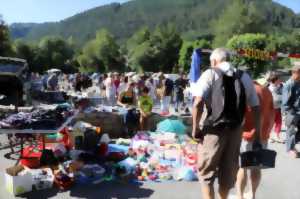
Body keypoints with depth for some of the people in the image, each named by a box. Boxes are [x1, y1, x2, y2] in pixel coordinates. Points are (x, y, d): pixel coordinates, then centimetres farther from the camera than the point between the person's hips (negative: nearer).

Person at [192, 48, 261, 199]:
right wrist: (257, 134, 13)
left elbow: (198, 103, -16)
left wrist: (195, 128, -7)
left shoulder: (210, 74, -2)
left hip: (214, 129, -4)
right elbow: (256, 108, 7)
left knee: (206, 172, 11)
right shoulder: (244, 77, 10)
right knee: (228, 172, 20)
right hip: (235, 130, 4)